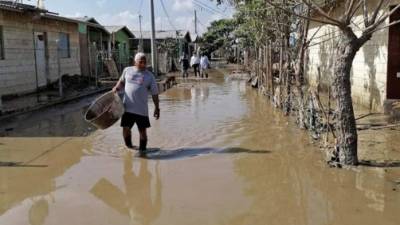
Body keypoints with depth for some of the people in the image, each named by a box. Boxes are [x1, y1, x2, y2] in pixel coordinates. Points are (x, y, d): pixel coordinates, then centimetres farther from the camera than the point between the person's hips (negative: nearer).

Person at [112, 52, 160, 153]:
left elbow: (154, 93, 3)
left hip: (142, 109, -1)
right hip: (128, 107, 1)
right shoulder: (127, 70, 5)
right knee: (126, 128, 3)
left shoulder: (149, 76, 1)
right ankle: (129, 147, 28)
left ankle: (142, 150, 20)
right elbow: (122, 81, 24)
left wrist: (157, 108, 2)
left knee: (142, 131, 3)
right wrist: (117, 88, 4)